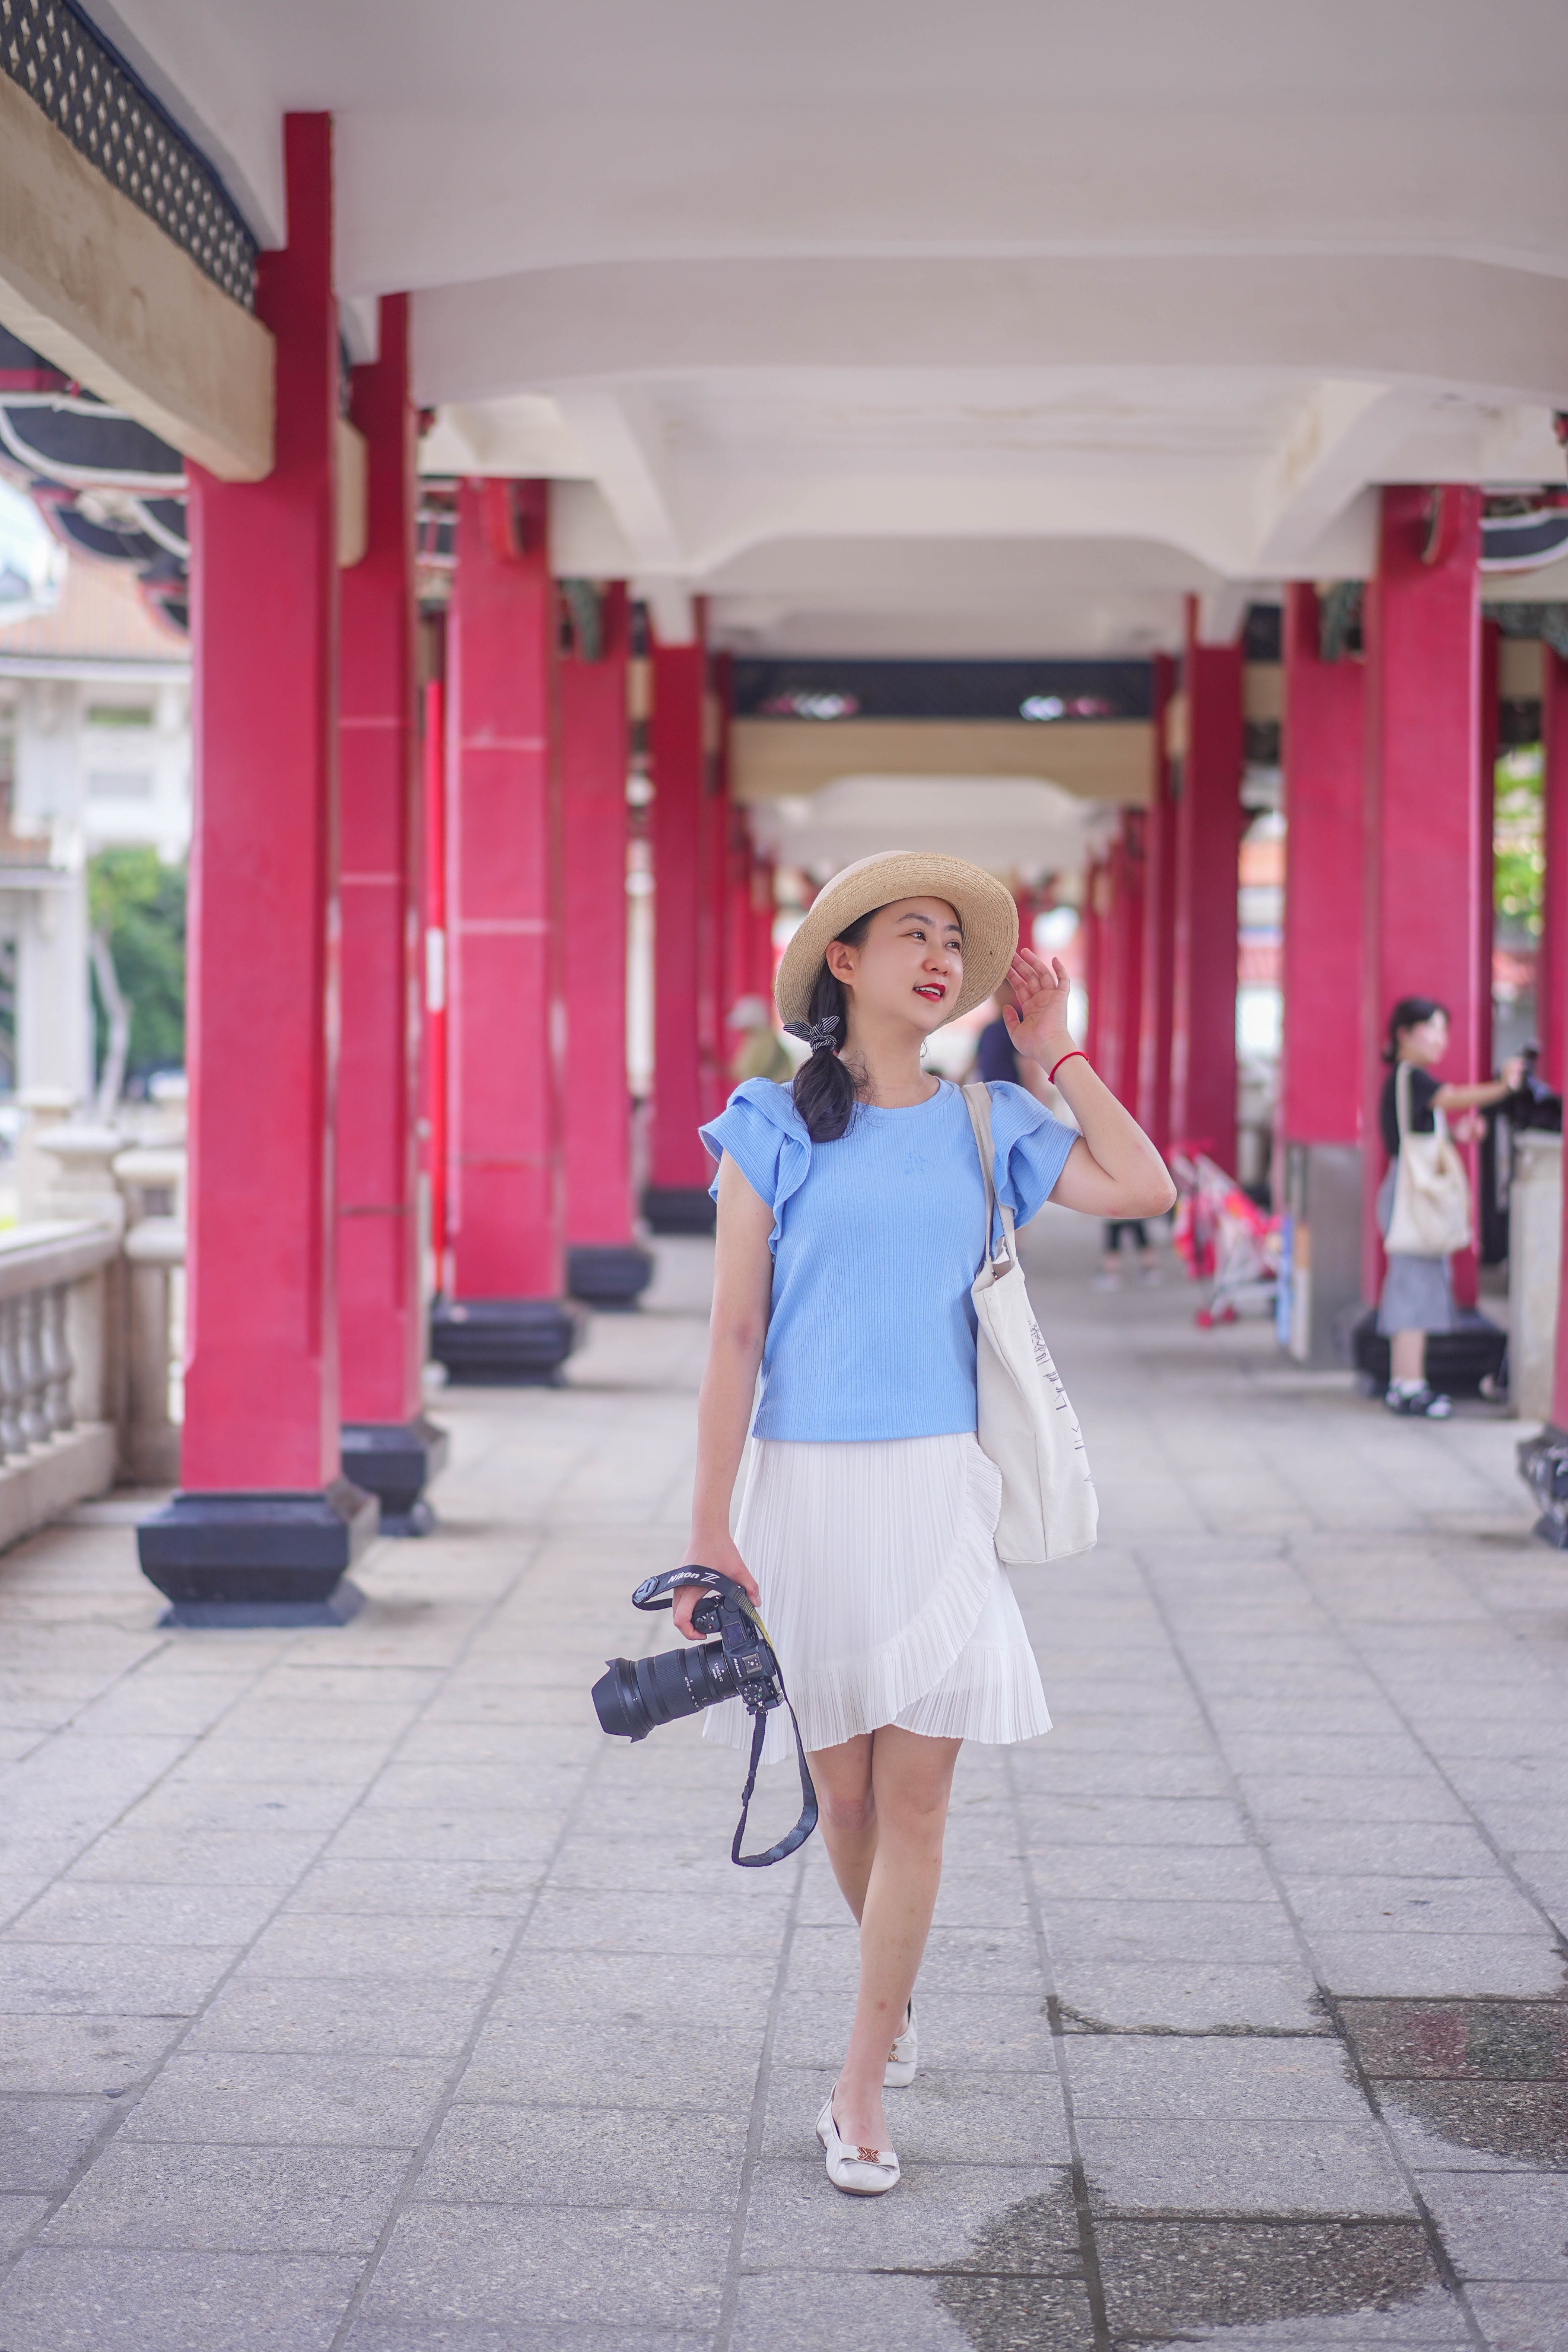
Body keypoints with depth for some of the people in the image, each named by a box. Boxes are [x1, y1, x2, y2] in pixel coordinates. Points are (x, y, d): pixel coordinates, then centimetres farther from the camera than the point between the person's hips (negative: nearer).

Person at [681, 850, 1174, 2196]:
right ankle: (895, 1996, 37)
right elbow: (734, 1336, -3)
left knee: (916, 1792, -4)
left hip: (934, 1484, 1)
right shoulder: (777, 1125, -1)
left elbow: (1147, 1191, 1)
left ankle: (861, 2090, 6)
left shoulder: (983, 1126, 7)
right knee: (842, 1791, 9)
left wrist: (1055, 1053, 5)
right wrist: (711, 1528, -7)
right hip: (806, 1483, -1)